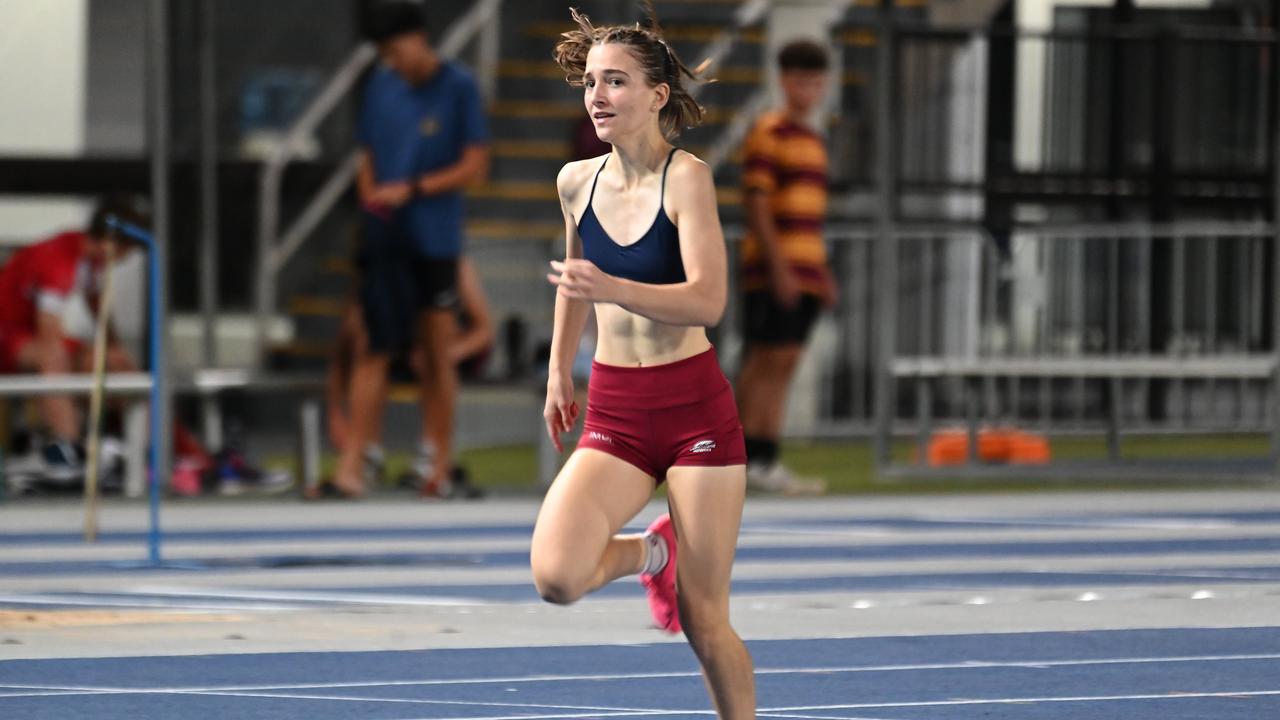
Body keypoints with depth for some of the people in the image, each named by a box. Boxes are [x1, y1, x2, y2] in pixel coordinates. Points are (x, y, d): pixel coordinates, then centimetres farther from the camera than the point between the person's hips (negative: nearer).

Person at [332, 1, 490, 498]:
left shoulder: (459, 89, -4)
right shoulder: (381, 86, 9)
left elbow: (475, 167, -6)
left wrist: (411, 190, -12)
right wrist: (371, 197, -2)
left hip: (436, 241, -3)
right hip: (384, 239, 3)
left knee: (438, 352, 4)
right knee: (375, 348, -1)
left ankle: (439, 464, 9)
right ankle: (353, 461, -3)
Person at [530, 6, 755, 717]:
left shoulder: (686, 177, -12)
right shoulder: (578, 182, 4)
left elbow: (707, 300, -23)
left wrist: (609, 288, -36)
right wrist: (560, 368, 28)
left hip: (695, 408, -4)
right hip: (614, 416, 4)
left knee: (705, 620, -3)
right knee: (556, 576, -18)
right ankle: (652, 552, 15)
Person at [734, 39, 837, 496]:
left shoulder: (813, 141, 19)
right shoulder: (768, 133, -7)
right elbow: (756, 203, -14)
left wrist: (823, 272, 20)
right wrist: (778, 266, -19)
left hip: (805, 272, 8)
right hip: (772, 269, -8)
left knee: (784, 366, 6)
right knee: (763, 362, -8)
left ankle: (766, 462, 6)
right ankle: (741, 461, -7)